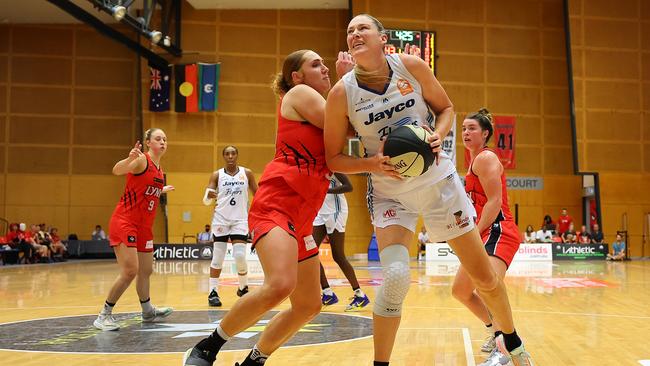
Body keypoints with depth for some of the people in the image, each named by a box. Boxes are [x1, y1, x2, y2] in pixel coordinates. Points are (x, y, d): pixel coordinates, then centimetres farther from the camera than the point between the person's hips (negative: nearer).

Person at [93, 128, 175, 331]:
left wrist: (162, 190, 37)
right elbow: (117, 170, -31)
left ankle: (148, 311, 35)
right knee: (130, 270, -16)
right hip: (125, 221, -9)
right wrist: (129, 158, -49)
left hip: (144, 226, 9)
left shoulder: (159, 169, 14)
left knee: (146, 271, 17)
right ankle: (104, 315, -4)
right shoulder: (141, 159, -11)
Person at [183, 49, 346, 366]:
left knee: (309, 305, 11)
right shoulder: (298, 93, 0)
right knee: (280, 285, -30)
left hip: (301, 218, 10)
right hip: (275, 204, -10)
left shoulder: (315, 104, 26)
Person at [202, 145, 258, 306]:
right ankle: (213, 292, 5)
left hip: (240, 220, 0)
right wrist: (208, 195, -26)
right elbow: (206, 200, -3)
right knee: (217, 258, -2)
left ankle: (243, 288, 12)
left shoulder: (247, 173, 4)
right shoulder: (217, 175, 2)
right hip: (221, 219, 0)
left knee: (240, 256, -10)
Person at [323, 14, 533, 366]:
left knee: (484, 276, 9)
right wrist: (372, 164, -22)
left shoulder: (411, 66, -9)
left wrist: (438, 135, -16)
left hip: (438, 180, 2)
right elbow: (333, 158, -5)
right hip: (390, 191, -2)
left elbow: (446, 108, 5)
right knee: (395, 278, -23)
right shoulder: (341, 93, -12)